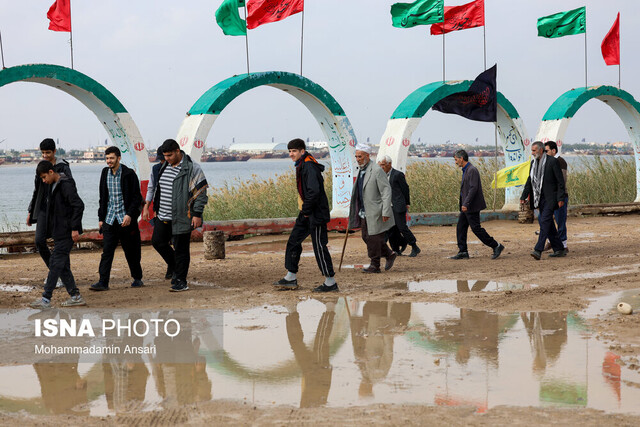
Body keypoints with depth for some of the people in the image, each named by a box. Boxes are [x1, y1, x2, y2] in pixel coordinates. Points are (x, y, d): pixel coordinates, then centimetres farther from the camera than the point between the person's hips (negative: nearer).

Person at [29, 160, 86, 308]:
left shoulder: (66, 185, -15)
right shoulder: (55, 186, 16)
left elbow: (79, 205, -22)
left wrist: (75, 228, -23)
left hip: (66, 233, -10)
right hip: (60, 232, 10)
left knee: (56, 264, -9)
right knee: (62, 265, 9)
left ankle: (46, 299, -8)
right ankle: (75, 296, 14)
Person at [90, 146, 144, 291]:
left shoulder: (129, 174, -6)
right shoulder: (105, 173, 9)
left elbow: (137, 198, -7)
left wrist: (130, 215, -17)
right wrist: (101, 218, 13)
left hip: (126, 219, -4)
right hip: (109, 219, 4)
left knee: (131, 252, 5)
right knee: (107, 251, -5)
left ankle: (137, 278, 21)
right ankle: (103, 282, -9)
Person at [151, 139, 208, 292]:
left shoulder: (192, 168, -12)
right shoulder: (166, 166, 12)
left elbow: (201, 191, -12)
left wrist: (197, 214, -16)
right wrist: (159, 208, 23)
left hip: (182, 217, -8)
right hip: (164, 216, 8)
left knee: (181, 249, -3)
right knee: (157, 241, 9)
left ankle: (180, 281, 6)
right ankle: (175, 266, 28)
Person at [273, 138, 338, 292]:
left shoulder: (309, 167, -19)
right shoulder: (301, 166, 14)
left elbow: (314, 191, -27)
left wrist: (306, 210, -18)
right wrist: (304, 210, 15)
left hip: (316, 214, -11)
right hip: (306, 213, 11)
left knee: (319, 246, -6)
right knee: (293, 241, 13)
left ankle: (330, 282, 1)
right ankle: (291, 278, 21)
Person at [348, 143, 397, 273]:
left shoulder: (377, 171, -16)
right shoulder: (361, 170, 12)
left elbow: (386, 191, -18)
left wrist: (386, 212, -22)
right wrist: (353, 207, 18)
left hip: (375, 212, -9)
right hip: (365, 212, 9)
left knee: (373, 238, -3)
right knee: (366, 237, 12)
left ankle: (375, 265, 8)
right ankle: (389, 254, 25)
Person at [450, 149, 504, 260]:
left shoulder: (472, 170, -16)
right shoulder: (466, 170, 15)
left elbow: (473, 188, -24)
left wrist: (466, 204, -27)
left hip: (472, 206, -10)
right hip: (466, 207, 10)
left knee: (476, 228, -7)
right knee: (460, 228, 8)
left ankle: (496, 246, 0)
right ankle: (463, 252, 11)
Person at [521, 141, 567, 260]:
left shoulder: (552, 161, -10)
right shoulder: (534, 163, 12)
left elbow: (560, 181, -10)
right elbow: (530, 181, 17)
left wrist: (560, 198, -14)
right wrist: (524, 196, 9)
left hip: (550, 198, -8)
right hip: (540, 198, 8)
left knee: (544, 221, -16)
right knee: (548, 224, 10)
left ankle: (538, 250, -23)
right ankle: (559, 249, 19)